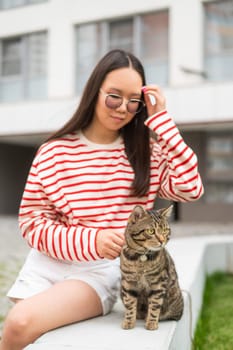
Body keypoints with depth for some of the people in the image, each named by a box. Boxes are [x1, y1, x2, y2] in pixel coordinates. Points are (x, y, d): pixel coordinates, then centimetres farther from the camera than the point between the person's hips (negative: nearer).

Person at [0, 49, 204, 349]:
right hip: (49, 263, 2)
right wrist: (90, 240, -18)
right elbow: (32, 222, 0)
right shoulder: (54, 152, 0)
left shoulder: (148, 152, 6)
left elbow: (190, 188, -11)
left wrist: (160, 119, -9)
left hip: (102, 271, -1)